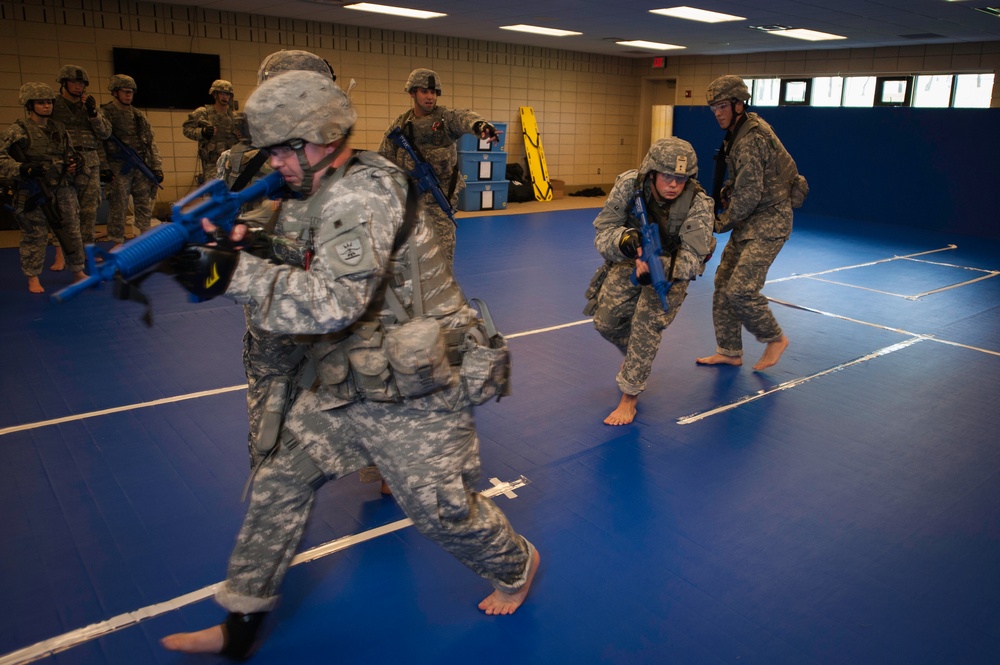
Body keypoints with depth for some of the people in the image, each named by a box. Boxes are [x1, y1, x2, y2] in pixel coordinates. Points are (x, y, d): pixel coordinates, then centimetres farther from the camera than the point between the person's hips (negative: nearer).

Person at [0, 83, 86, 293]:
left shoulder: (59, 128, 10)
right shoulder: (18, 130, -6)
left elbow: (71, 153, 22)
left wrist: (75, 162, 1)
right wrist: (22, 168, -22)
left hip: (63, 190, 4)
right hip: (34, 192, -4)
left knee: (72, 232, 9)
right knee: (35, 236, 3)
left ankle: (78, 272, 23)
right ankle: (33, 278, 15)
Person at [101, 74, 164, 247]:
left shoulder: (139, 116, 15)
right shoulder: (105, 113, -3)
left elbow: (151, 142, 14)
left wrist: (157, 167, 6)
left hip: (142, 168, 6)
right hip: (119, 169, -5)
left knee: (145, 207, 9)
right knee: (118, 208, 0)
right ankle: (118, 244, 9)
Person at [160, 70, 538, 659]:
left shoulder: (365, 192, -21)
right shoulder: (317, 196, 8)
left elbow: (335, 302, -30)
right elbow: (299, 282, 12)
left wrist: (235, 274, -28)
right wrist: (241, 248, -5)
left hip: (413, 393, -9)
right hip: (342, 384, 9)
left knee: (441, 510, 5)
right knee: (280, 483, 11)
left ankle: (517, 565, 36)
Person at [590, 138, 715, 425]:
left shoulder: (698, 204, -31)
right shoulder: (628, 184, -26)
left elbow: (692, 258, -33)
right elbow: (602, 232, -22)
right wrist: (622, 240, -45)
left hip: (673, 264, -3)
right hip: (632, 257, 3)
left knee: (648, 322, -19)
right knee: (605, 320, 1)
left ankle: (629, 396, -4)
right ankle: (636, 355, 35)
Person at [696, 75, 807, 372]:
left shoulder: (750, 139, -22)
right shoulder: (744, 129, 10)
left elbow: (749, 195, -23)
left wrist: (723, 223, -10)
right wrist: (728, 191, 6)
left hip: (769, 220, -10)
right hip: (750, 220, 10)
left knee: (740, 289, -15)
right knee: (723, 283, 8)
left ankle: (775, 339, 8)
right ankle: (729, 351, 18)